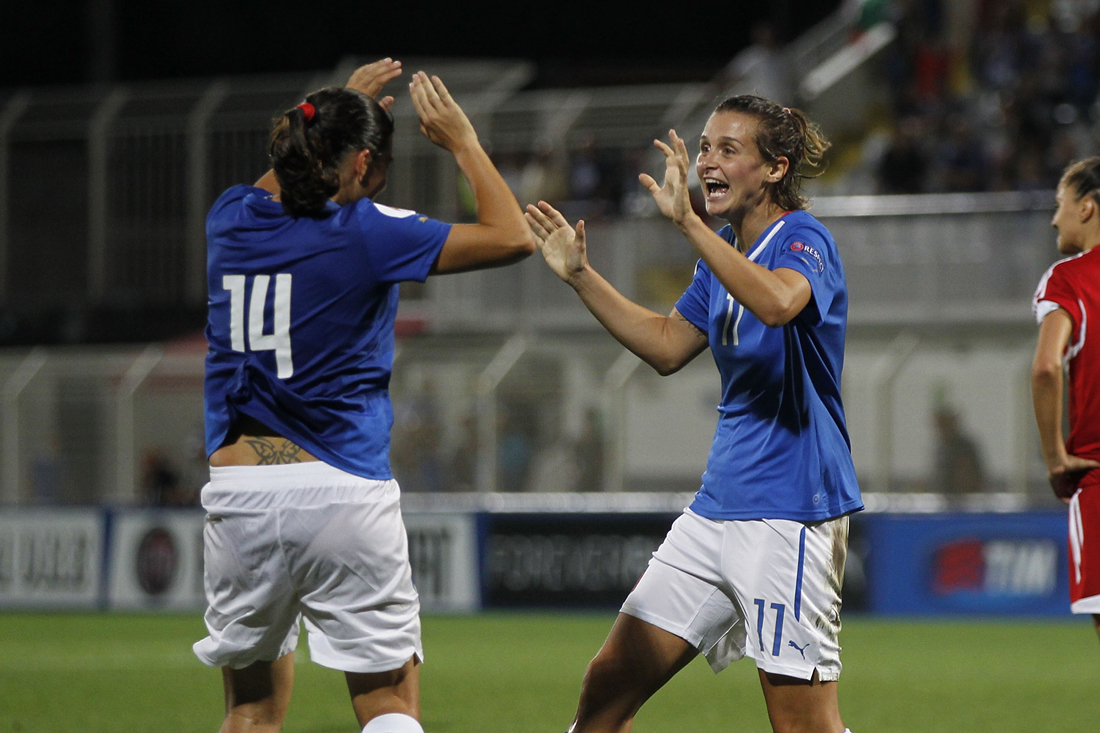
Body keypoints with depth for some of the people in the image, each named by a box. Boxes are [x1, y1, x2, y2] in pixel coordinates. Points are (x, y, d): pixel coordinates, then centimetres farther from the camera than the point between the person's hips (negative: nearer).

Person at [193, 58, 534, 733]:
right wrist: (463, 143, 7)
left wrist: (338, 111, 38)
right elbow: (512, 237, -4)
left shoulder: (231, 220, 8)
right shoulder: (365, 233, -7)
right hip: (344, 493, -4)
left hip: (240, 498, 5)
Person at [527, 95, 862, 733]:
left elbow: (779, 302, -36)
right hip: (720, 506, 9)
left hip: (790, 507, -9)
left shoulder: (804, 239, -13)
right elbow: (669, 347, 24)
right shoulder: (724, 252, 13)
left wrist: (688, 221, -39)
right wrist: (581, 275, 17)